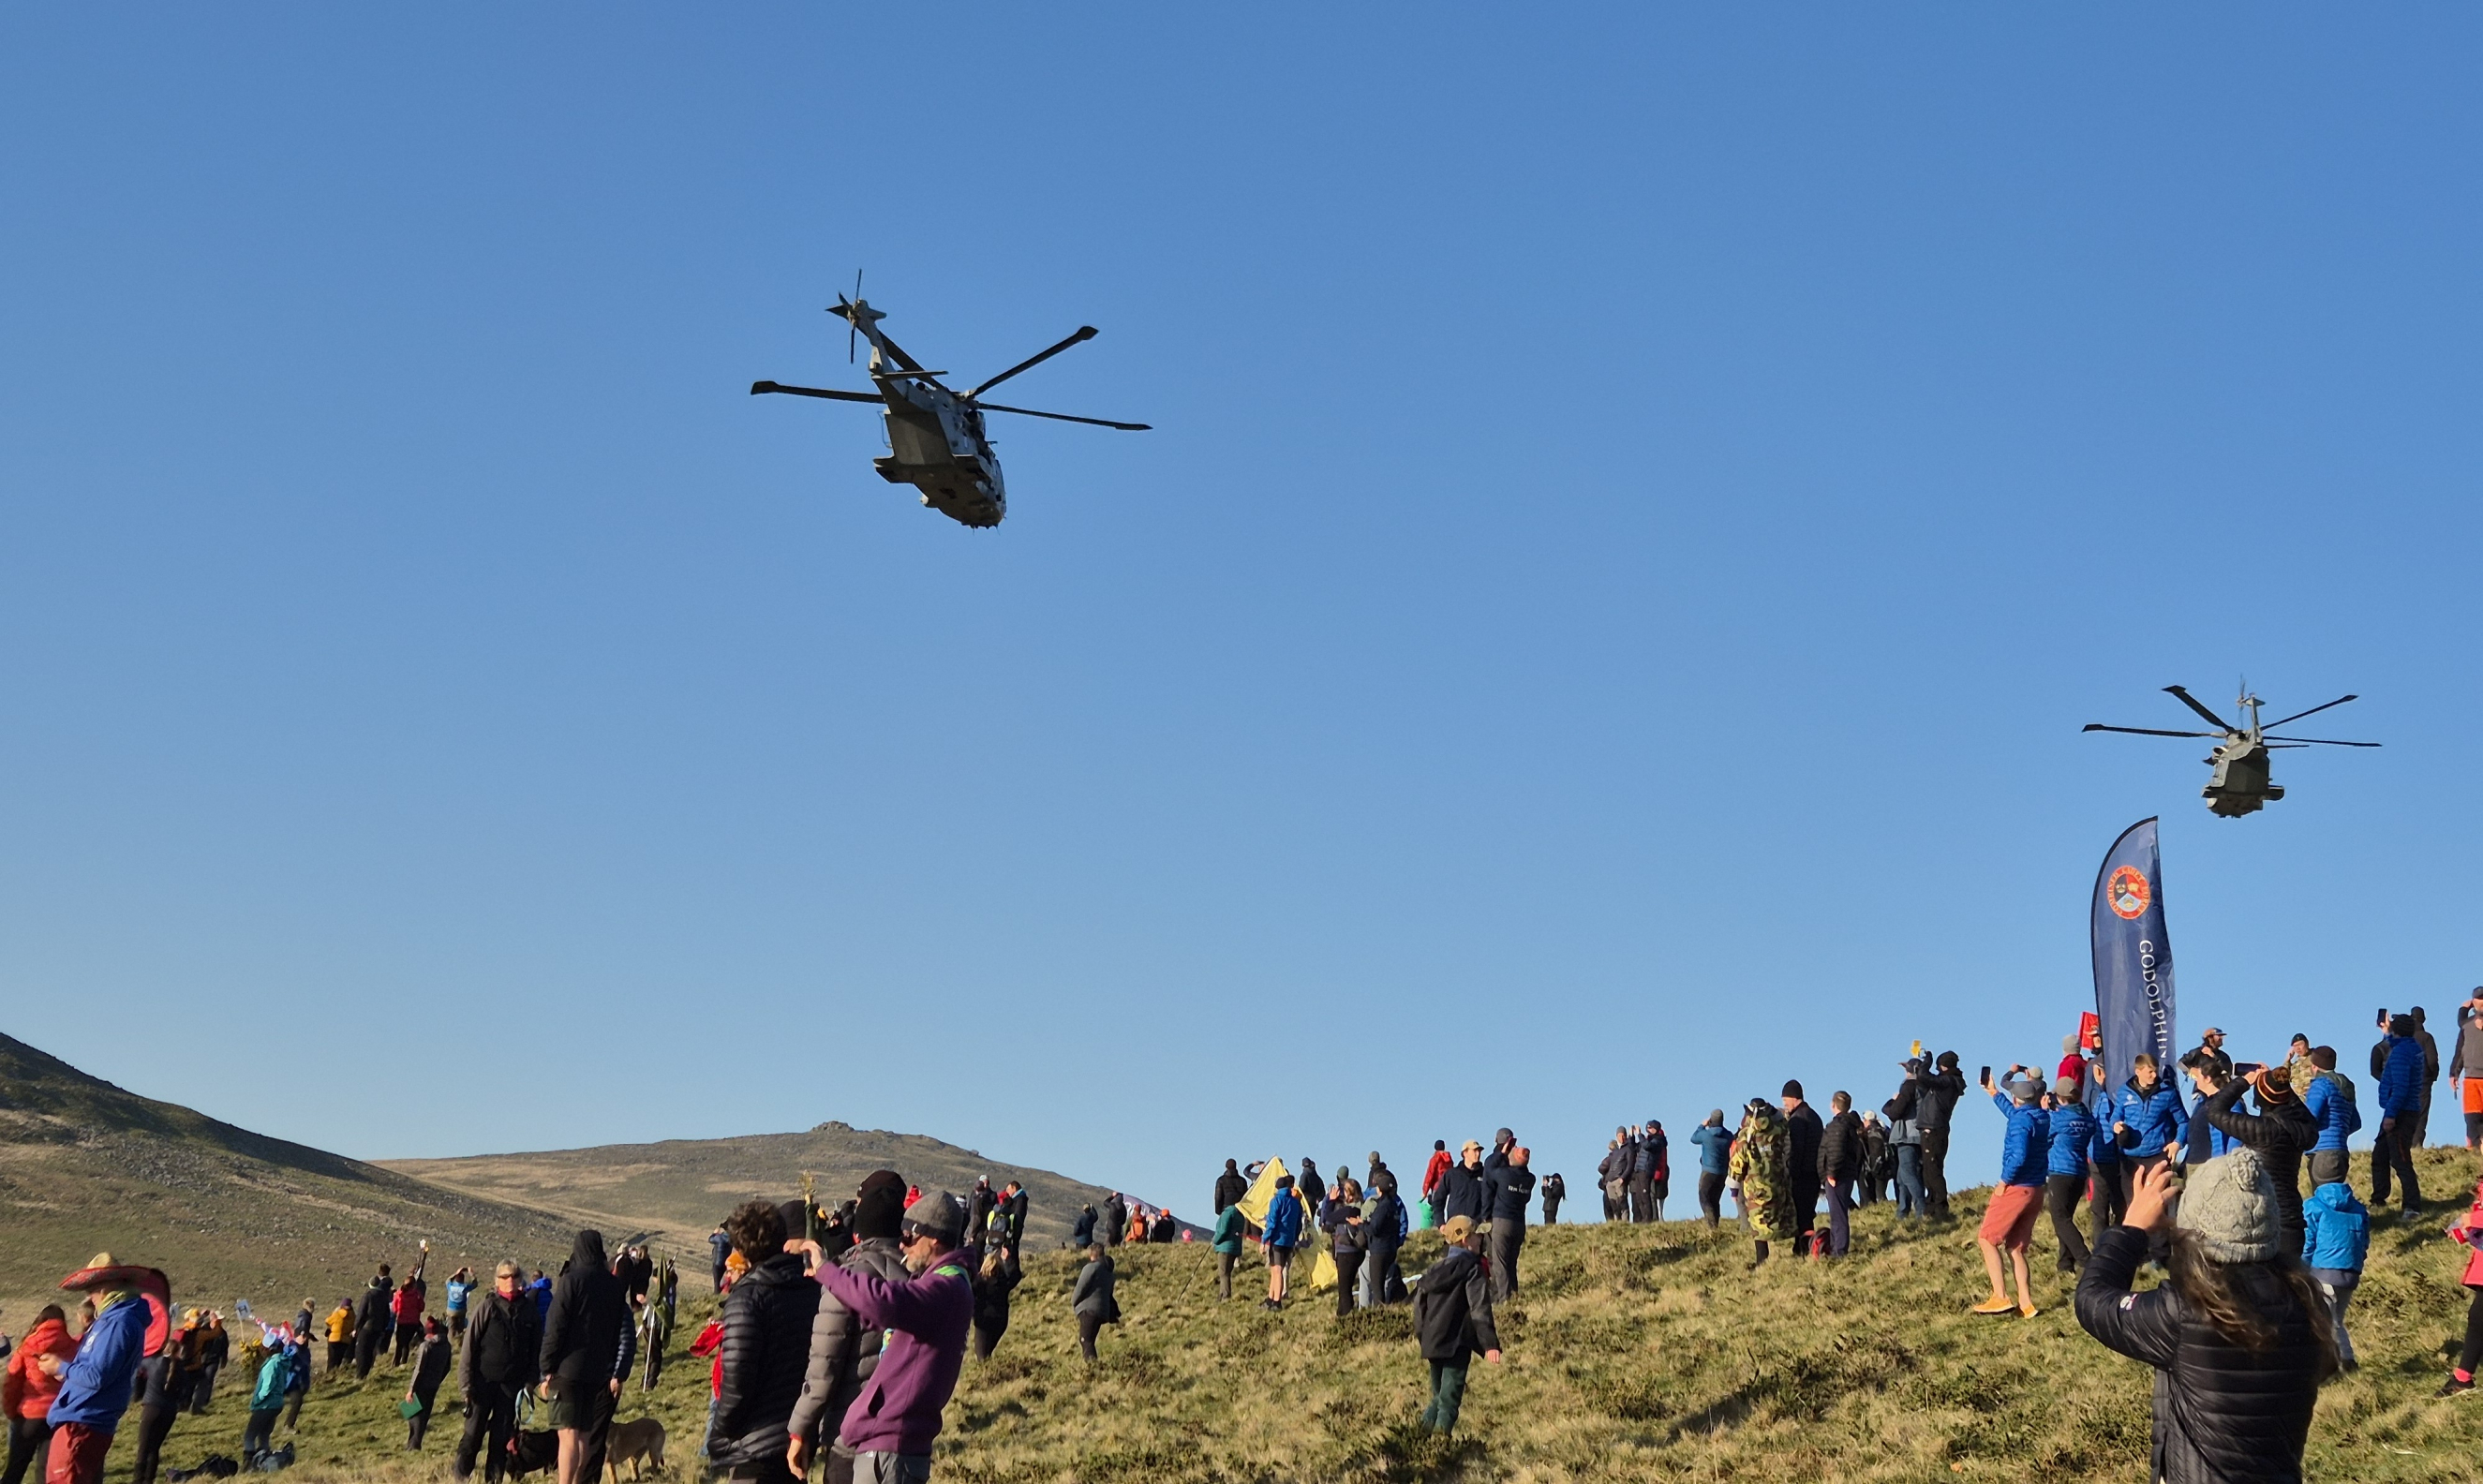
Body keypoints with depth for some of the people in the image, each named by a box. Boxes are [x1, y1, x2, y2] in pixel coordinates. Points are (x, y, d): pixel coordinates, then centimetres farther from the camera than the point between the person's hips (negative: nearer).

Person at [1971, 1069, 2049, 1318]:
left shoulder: (2020, 1119, -17)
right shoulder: (2042, 1118, 9)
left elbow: (2019, 1155, -29)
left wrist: (2004, 1181, -15)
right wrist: (1993, 1093, 41)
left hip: (2016, 1188, -8)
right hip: (2035, 1191, 8)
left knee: (1987, 1239, 0)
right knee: (2015, 1247, 13)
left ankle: (2000, 1297, -7)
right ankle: (2025, 1303, 7)